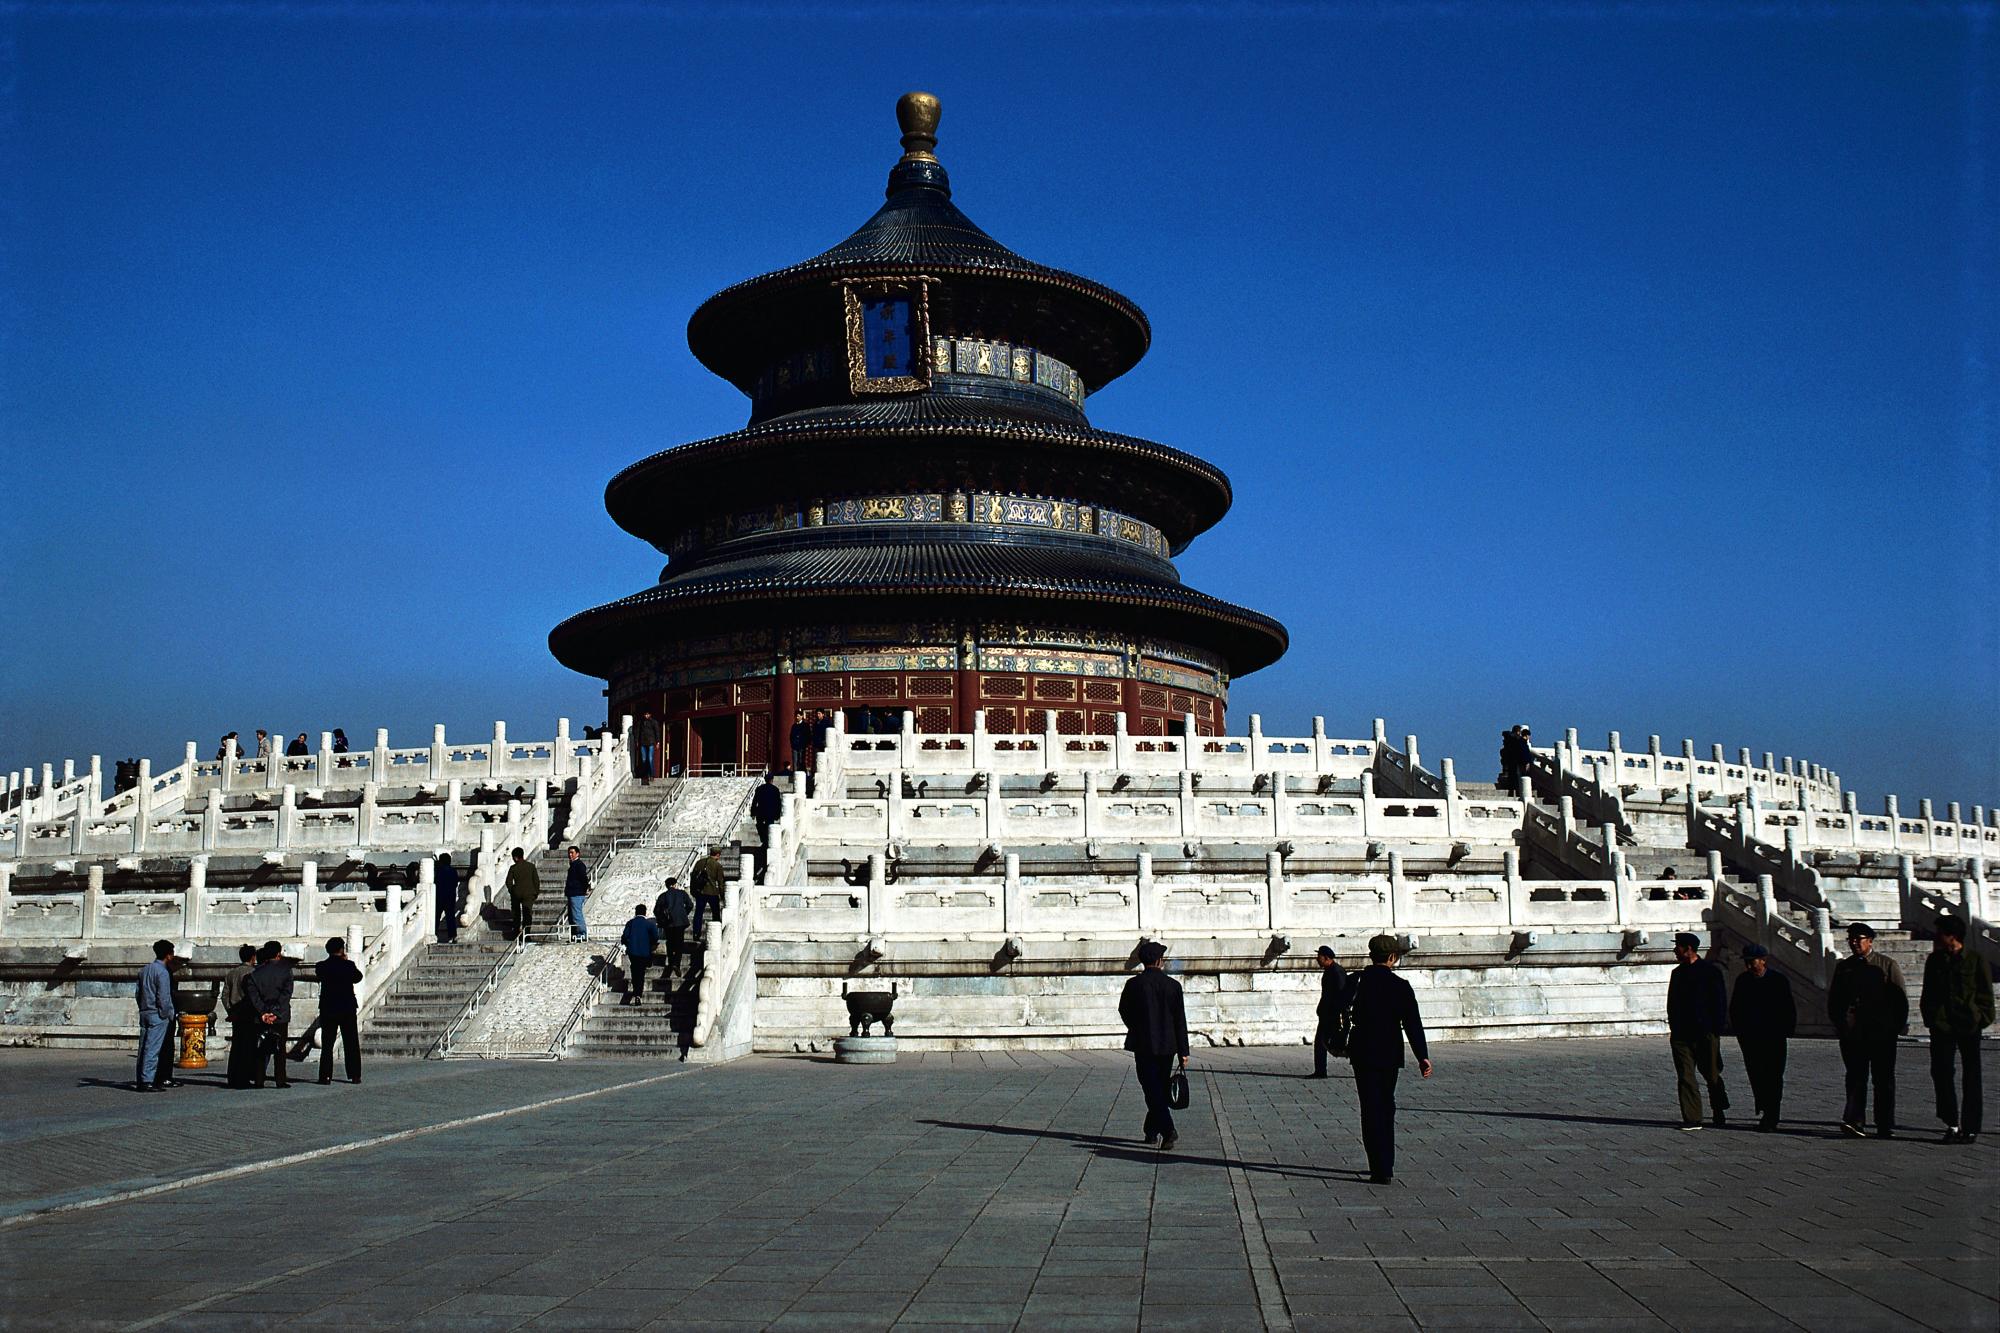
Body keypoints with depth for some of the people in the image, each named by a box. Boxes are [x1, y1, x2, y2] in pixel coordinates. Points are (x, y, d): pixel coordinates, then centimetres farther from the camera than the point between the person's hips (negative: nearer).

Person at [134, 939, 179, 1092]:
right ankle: (147, 1081, -9)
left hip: (144, 1013, 8)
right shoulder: (163, 972, -13)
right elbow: (164, 997, -17)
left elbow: (137, 992, 13)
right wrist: (166, 1014, -7)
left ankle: (139, 1080, 11)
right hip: (157, 1015, -8)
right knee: (152, 1048, -7)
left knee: (143, 1047, 9)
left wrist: (143, 1008, 16)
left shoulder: (144, 970, 12)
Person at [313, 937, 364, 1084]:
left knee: (327, 1044, 6)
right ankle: (354, 1075, 8)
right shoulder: (348, 965, -9)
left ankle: (326, 1076, 1)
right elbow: (358, 977, 7)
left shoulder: (321, 966, -6)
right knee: (351, 1043, 8)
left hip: (327, 1009, 1)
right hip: (347, 1008, -1)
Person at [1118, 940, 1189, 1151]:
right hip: (1167, 1045, 2)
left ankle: (1168, 1131, -18)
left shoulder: (1134, 984, -7)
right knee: (1160, 1089, 16)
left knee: (1153, 1091, -3)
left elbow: (1123, 1011, 6)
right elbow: (1180, 1020, -2)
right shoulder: (1173, 985, -4)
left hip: (1143, 1045, -2)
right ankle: (1152, 1131, 25)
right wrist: (1183, 1052, 2)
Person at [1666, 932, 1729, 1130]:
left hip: (1705, 1034, -5)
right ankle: (1692, 1119, -2)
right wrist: (1673, 1028, 10)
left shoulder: (1710, 971, -3)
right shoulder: (1677, 973, 15)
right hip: (1681, 1035, 5)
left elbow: (1720, 1002, -4)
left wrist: (1716, 1029, -10)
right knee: (1685, 1077, -2)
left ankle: (1719, 1114, 25)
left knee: (1712, 1075, 6)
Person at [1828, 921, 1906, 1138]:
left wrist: (1896, 1027, -2)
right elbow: (1833, 999, 17)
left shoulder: (1887, 965, 5)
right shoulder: (1843, 966, 13)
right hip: (1852, 1033, 2)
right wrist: (1839, 1024, 5)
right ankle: (1852, 1120, -12)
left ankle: (1885, 1126, 11)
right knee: (1856, 1077, -5)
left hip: (1882, 1033, -2)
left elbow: (1901, 999, 5)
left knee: (1884, 1080, 4)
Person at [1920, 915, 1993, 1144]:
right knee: (1940, 1072, -5)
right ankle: (1952, 1124, 4)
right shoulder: (1934, 960, 11)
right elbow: (1927, 995, 17)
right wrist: (1930, 1019, 6)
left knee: (1971, 1076, 3)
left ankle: (1970, 1128, 10)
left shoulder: (1977, 961, 0)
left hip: (1969, 1025, -3)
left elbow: (1986, 996, 3)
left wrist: (1981, 1020, -7)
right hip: (1942, 1026, 3)